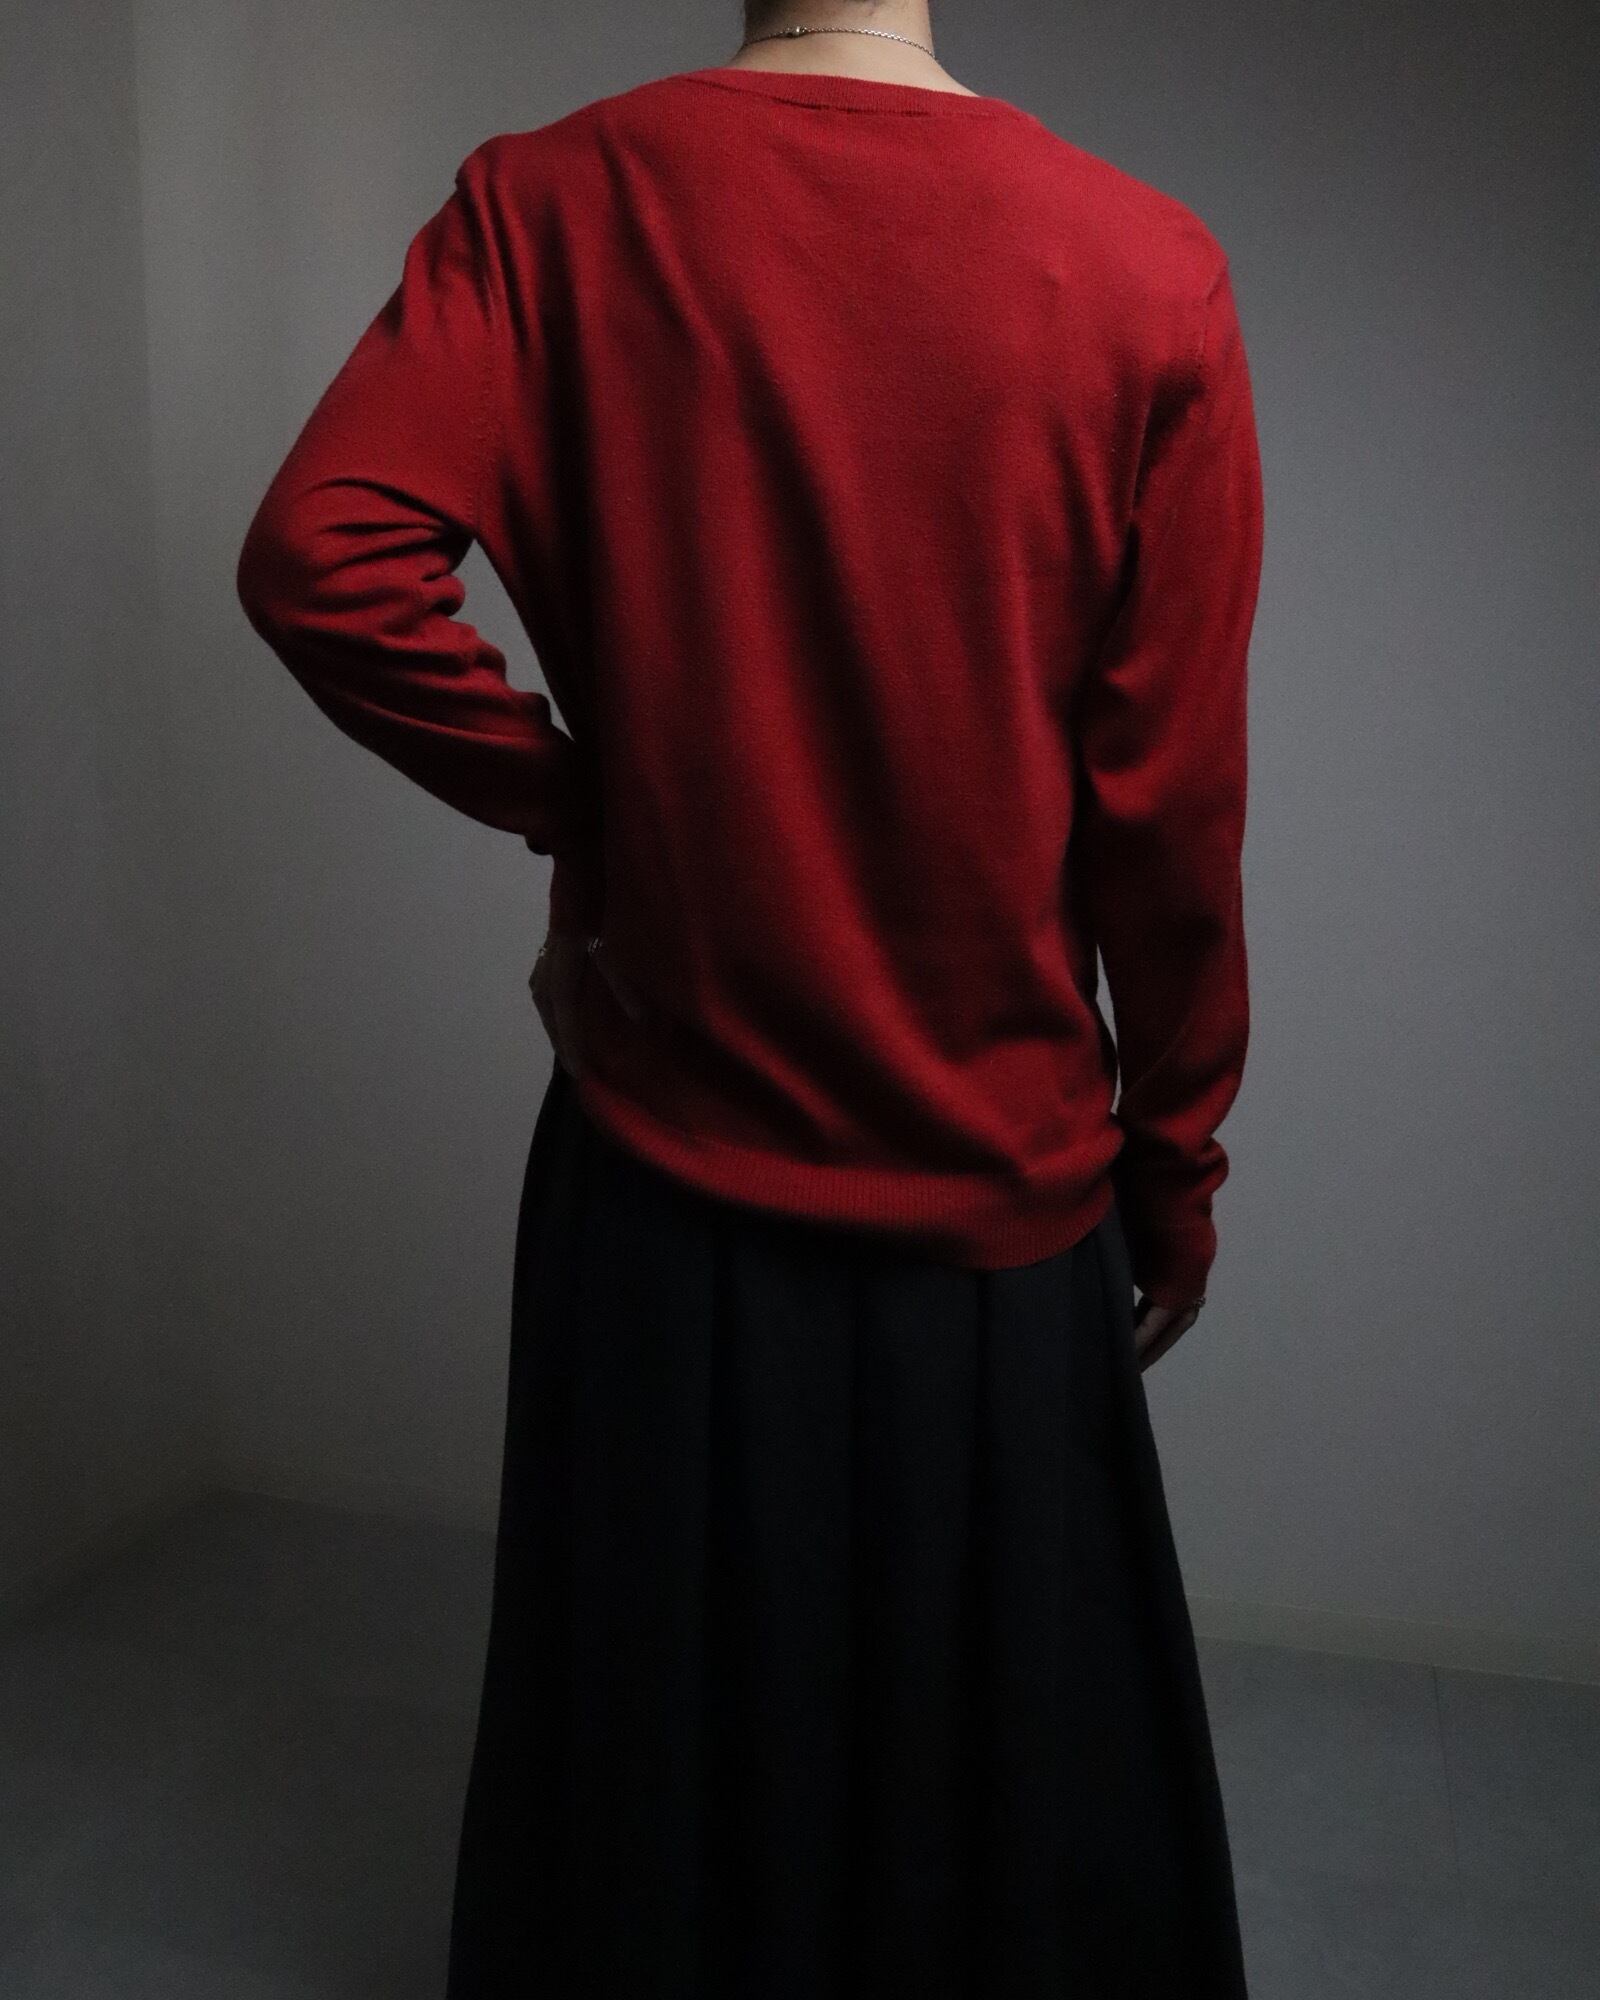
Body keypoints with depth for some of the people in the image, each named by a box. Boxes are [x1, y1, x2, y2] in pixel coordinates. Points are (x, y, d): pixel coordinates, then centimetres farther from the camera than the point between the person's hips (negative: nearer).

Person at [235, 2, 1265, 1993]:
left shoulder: (549, 202, -5)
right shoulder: (1145, 268, -9)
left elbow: (317, 552, -19)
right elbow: (1171, 809, -7)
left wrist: (564, 796, -2)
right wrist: (1176, 1168, 5)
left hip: (664, 1172, 1)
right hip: (996, 1186, 0)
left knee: (657, 1761, 23)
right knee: (1004, 1779, 21)